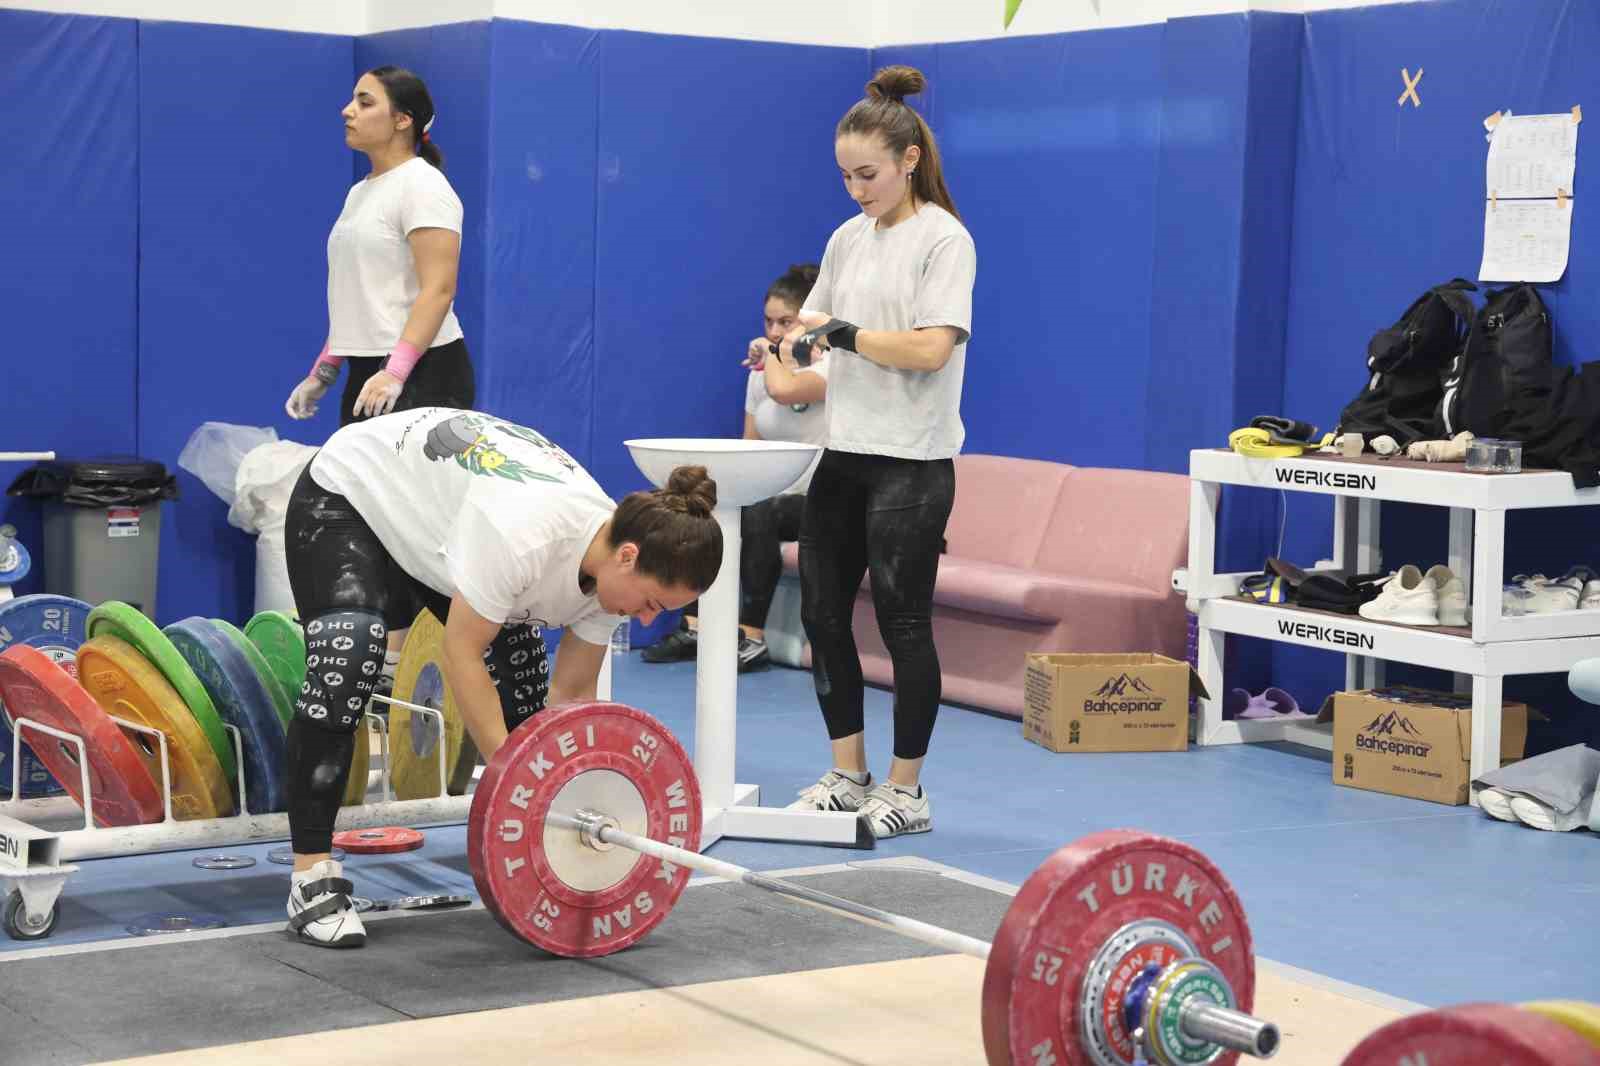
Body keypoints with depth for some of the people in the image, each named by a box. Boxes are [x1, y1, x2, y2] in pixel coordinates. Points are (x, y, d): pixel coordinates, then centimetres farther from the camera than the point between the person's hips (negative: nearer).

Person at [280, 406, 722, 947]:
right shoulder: (525, 535, -41)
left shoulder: (611, 566, -16)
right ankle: (311, 878, -22)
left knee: (521, 680, 0)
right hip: (350, 496, -8)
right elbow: (461, 654, -32)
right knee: (343, 667, -27)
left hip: (434, 510, 8)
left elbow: (572, 692, -6)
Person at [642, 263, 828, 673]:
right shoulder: (761, 373, 11)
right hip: (770, 496, 7)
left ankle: (752, 638, -27)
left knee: (757, 516, -33)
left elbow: (784, 389, -37)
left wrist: (771, 355, -17)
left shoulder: (830, 367, -14)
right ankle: (693, 629, -13)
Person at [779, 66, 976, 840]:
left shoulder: (944, 240, -8)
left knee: (902, 622, -1)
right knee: (822, 610, 8)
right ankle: (847, 776, 20)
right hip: (841, 454, 7)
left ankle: (906, 791, 10)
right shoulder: (847, 238, 12)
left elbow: (931, 347, -18)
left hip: (909, 462, -7)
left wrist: (843, 333, -13)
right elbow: (815, 328, 19)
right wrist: (792, 352, -3)